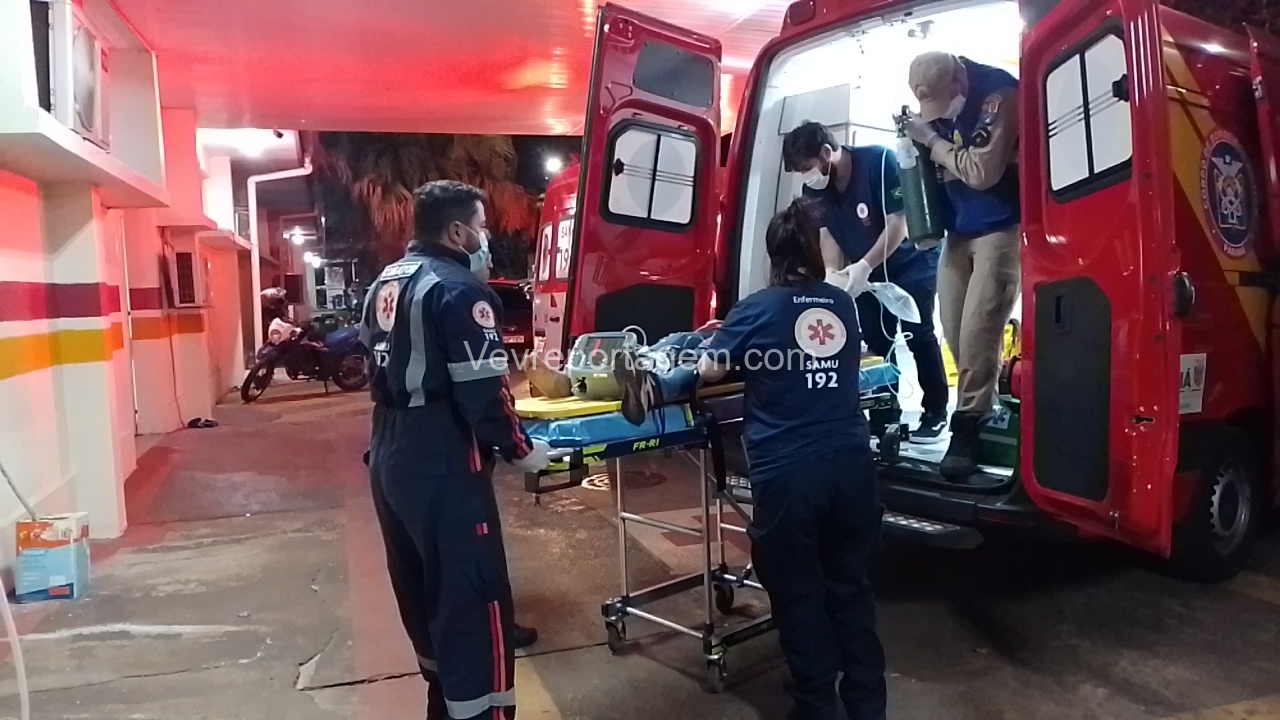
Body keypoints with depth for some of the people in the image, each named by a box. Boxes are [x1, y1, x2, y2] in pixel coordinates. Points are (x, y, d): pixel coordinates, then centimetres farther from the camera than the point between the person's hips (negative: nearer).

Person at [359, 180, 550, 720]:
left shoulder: (384, 284, 11)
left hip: (390, 454, 10)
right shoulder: (458, 288, -16)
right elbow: (483, 391, -21)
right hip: (441, 464, -10)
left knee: (419, 580, 22)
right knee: (471, 592, -4)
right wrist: (520, 449, -8)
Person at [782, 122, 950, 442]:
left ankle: (936, 413, 1)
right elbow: (827, 233, -4)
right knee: (875, 338, 3)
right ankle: (885, 414, 12)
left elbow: (898, 223, -27)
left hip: (912, 259, -6)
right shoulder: (814, 189, -9)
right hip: (867, 268, 6)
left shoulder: (879, 161, -26)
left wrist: (864, 266, -34)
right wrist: (831, 273, -21)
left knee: (917, 333, -11)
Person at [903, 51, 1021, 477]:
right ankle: (984, 407, 20)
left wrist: (933, 142, -14)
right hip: (959, 230, 7)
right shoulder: (936, 102, 5)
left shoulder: (997, 93, -16)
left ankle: (968, 430, -2)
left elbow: (982, 171, -22)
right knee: (955, 330, 3)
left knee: (978, 332, -11)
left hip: (1001, 230, -7)